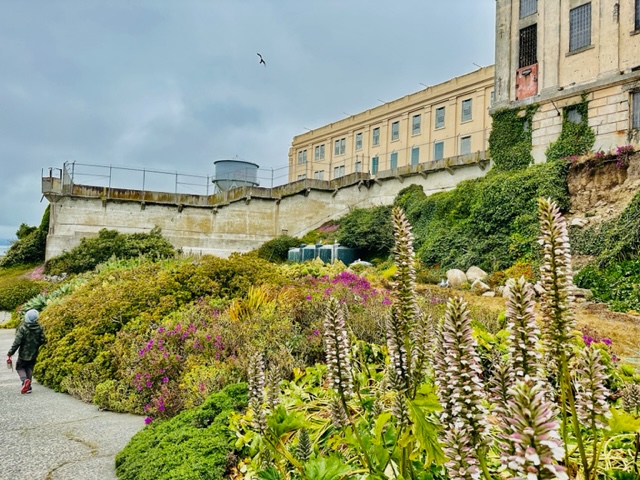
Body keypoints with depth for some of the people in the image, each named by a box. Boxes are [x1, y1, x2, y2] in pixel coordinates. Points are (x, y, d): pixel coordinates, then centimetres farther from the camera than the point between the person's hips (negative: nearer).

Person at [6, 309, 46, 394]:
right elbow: (43, 340, -2)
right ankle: (28, 387, 15)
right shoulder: (39, 328, -8)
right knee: (29, 369, 18)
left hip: (24, 354, -4)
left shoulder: (22, 328, -19)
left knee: (19, 367, 16)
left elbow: (17, 342, -20)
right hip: (34, 354, 4)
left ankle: (25, 380, -10)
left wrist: (10, 354, -13)